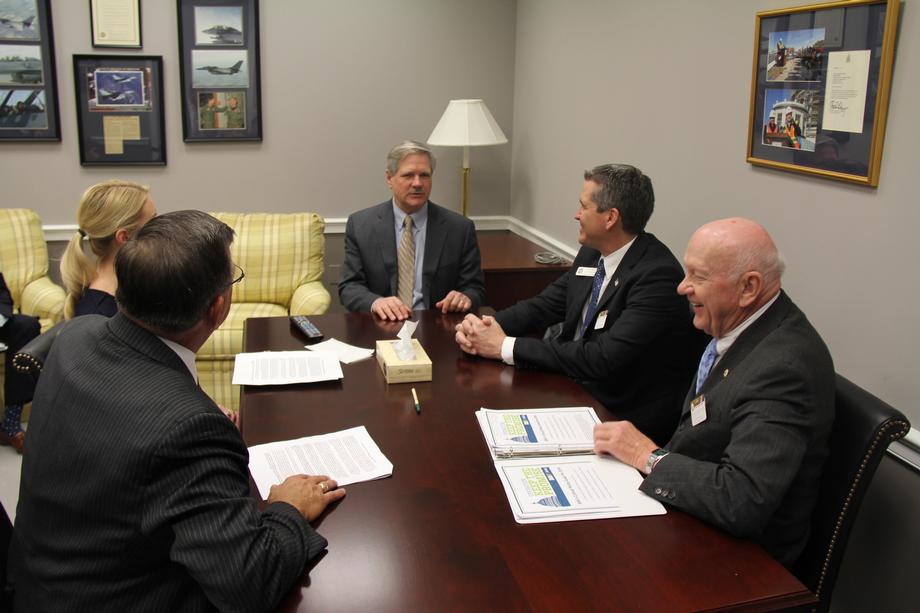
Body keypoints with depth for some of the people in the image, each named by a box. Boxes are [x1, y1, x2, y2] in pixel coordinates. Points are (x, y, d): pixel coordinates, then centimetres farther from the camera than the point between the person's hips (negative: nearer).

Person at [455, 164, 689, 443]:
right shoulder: (592, 253, 4)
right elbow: (544, 305, 9)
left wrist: (506, 346, -24)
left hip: (625, 416, -7)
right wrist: (484, 326, -11)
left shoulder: (657, 274, -22)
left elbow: (602, 359, -28)